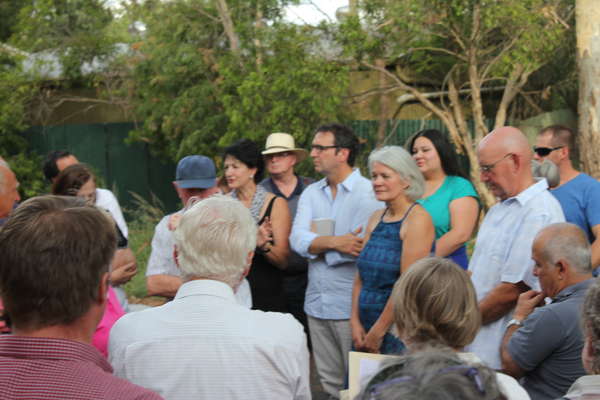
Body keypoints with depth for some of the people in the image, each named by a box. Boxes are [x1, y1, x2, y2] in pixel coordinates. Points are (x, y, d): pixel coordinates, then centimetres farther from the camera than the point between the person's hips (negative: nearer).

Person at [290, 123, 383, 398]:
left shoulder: (369, 193, -9)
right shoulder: (310, 193, 10)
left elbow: (363, 248, -20)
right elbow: (298, 240, -5)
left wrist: (317, 245, -12)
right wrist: (335, 243, -20)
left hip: (351, 305, -6)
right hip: (317, 303, 6)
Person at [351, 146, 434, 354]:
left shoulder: (418, 219, -10)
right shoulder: (376, 218, 11)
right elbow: (360, 277, 11)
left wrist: (377, 331, -14)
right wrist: (355, 322, 0)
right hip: (367, 330, 6)